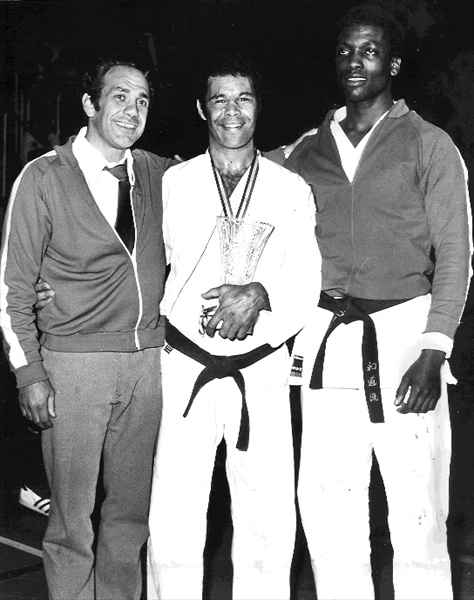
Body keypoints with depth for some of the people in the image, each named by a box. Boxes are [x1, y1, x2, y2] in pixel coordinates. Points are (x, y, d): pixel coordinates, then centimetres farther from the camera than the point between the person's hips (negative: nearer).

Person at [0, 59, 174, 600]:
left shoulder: (159, 174, 8)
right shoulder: (43, 178, -3)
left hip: (147, 358, 4)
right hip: (74, 358, -4)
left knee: (132, 512, 11)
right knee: (71, 518, 1)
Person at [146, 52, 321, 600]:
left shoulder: (291, 190, 7)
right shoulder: (172, 183, 6)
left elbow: (305, 280, 0)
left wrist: (258, 293, -18)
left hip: (262, 372, 1)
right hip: (185, 366, 0)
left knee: (268, 523, 0)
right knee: (172, 523, -3)